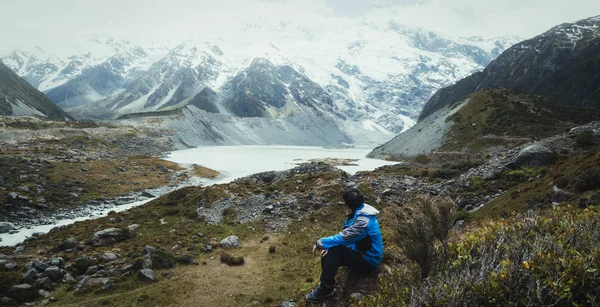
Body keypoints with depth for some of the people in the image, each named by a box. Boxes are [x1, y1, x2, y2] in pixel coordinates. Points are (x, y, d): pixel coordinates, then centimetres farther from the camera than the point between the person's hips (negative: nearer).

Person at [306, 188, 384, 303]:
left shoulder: (363, 221, -30)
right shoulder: (359, 212, -1)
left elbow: (343, 238, -31)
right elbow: (346, 235, 4)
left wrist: (320, 243, -18)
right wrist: (328, 247, -9)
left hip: (368, 260, -9)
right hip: (362, 251, 9)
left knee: (334, 251, -27)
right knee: (327, 254, -10)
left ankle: (325, 290, -17)